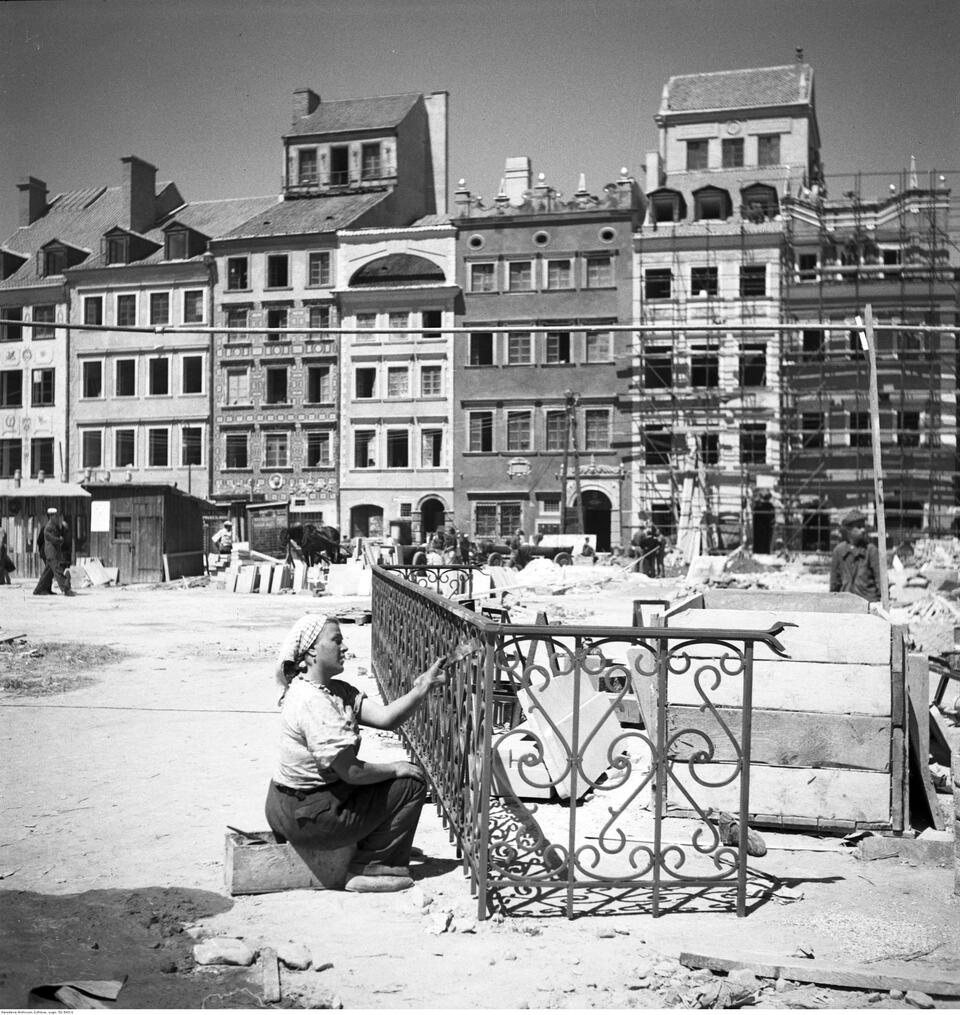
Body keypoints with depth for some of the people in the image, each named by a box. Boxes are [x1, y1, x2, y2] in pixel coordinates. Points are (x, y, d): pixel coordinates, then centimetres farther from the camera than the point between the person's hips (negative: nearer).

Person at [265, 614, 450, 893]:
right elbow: (351, 771, -25)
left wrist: (424, 687, -11)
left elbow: (384, 717, -3)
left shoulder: (336, 691, 6)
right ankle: (369, 869, 7)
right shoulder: (312, 702, -25)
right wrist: (397, 768, -10)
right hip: (306, 816, -10)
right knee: (412, 782, -2)